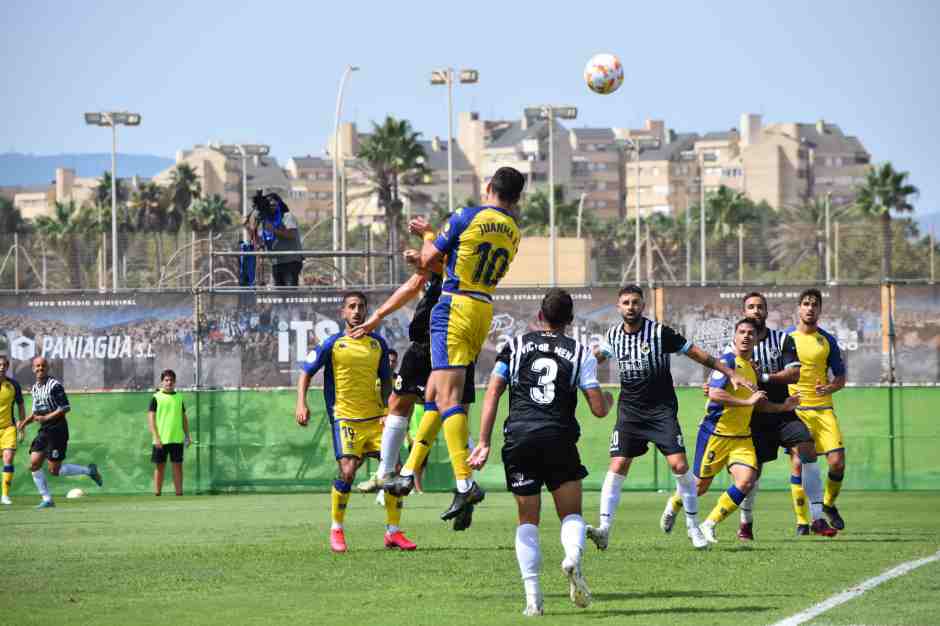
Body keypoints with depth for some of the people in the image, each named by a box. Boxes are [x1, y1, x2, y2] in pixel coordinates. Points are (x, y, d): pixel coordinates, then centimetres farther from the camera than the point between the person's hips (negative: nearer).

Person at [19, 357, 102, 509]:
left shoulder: (54, 385, -12)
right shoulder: (35, 388, 12)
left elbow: (66, 408, -15)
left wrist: (46, 418, -19)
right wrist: (26, 422, 5)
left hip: (57, 430, -8)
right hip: (43, 432, 8)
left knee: (54, 470, -7)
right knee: (34, 464, -3)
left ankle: (88, 470, 12)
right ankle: (47, 499, 5)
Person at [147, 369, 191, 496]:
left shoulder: (179, 397, 11)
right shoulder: (156, 398, 0)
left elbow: (184, 418, 17)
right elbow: (151, 418, -3)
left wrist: (187, 435, 8)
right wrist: (156, 437, -11)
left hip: (177, 438, 3)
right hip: (161, 440, -3)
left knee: (177, 465, 2)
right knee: (160, 466, 1)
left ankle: (179, 492, 4)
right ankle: (157, 493, 5)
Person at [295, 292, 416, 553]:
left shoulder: (377, 343, 10)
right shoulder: (333, 343, 0)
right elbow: (306, 372, 5)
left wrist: (388, 410, 3)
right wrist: (301, 404, -9)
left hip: (375, 417, 4)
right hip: (345, 417, -4)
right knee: (348, 471, -19)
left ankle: (393, 531, 6)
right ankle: (336, 530, -1)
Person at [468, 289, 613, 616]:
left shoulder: (515, 345, 11)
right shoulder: (580, 353, 8)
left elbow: (492, 395, 3)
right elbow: (598, 409, 4)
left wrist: (483, 443, 3)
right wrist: (608, 400, 28)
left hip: (519, 438, 1)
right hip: (559, 438, -1)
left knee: (527, 521, 11)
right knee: (571, 513, 12)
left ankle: (532, 596, -1)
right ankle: (573, 558, -22)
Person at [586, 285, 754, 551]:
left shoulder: (660, 332, -9)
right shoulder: (614, 334, 3)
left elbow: (697, 354, -3)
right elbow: (596, 357, 22)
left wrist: (731, 373, -4)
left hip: (662, 409, -3)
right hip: (629, 411, 3)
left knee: (679, 465, -12)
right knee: (617, 467, -9)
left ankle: (693, 526, 3)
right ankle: (604, 529, -11)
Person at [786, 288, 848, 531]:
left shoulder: (827, 341, 8)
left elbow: (841, 377, 12)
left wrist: (829, 388, -9)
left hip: (823, 409, 2)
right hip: (795, 409, -2)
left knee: (837, 461, -8)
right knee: (799, 463, -8)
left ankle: (829, 504, 18)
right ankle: (802, 520, 2)